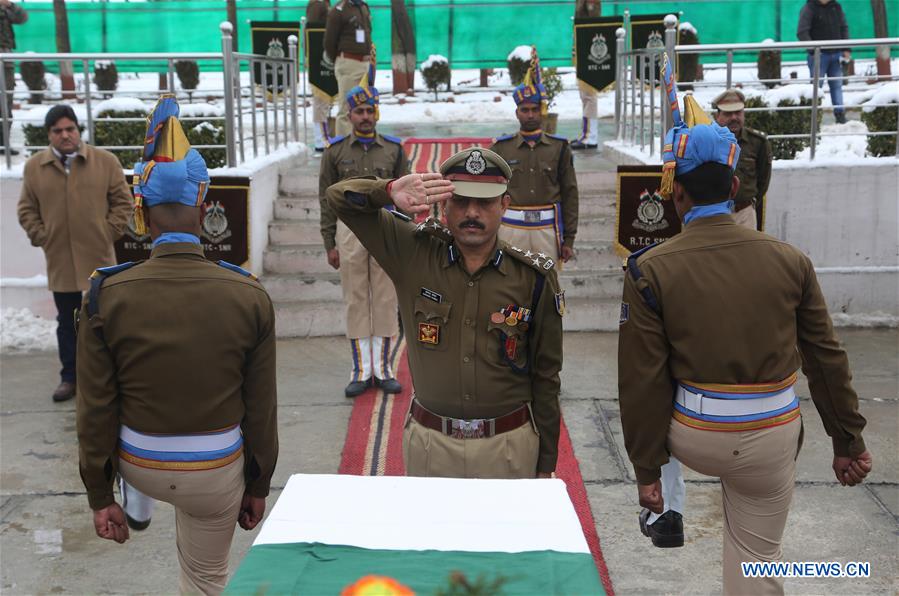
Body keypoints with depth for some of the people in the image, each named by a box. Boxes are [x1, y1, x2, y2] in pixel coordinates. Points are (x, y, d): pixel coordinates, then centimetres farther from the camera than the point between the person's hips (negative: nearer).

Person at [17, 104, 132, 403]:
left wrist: (109, 232, -4)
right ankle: (70, 377, 20)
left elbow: (122, 201, 2)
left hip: (98, 258, -1)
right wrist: (40, 237, 0)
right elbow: (27, 209, 9)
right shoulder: (34, 166, 2)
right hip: (60, 260, 1)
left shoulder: (105, 161, -2)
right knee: (67, 322, 10)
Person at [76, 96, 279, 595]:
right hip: (217, 473, 0)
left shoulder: (107, 296, -16)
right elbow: (260, 408, -7)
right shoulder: (249, 296, -15)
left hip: (139, 466, 1)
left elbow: (95, 408, -10)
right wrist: (258, 486, 7)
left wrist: (100, 495, 2)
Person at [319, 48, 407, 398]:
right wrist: (330, 244, 0)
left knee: (385, 299, 4)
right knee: (356, 301, 3)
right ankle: (362, 370, 11)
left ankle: (383, 368, 13)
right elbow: (327, 199, 3)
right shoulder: (336, 151, 3)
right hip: (350, 230, 0)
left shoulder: (394, 149, 4)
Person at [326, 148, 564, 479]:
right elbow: (341, 197, -5)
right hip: (429, 442, 1)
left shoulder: (535, 277, -6)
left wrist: (546, 463, 3)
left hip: (508, 446, 0)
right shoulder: (413, 253, -5)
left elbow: (546, 376, 0)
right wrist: (391, 190, -27)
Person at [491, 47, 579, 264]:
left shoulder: (559, 147, 5)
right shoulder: (501, 148, 5)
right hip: (511, 229, 0)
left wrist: (569, 239, 1)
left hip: (547, 230, 0)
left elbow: (569, 195, 4)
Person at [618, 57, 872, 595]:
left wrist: (647, 469, -1)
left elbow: (643, 380, -10)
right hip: (772, 439, 1)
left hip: (693, 436, -1)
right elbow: (827, 358, 2)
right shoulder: (790, 260, -4)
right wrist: (849, 441, 14)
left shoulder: (650, 270, -11)